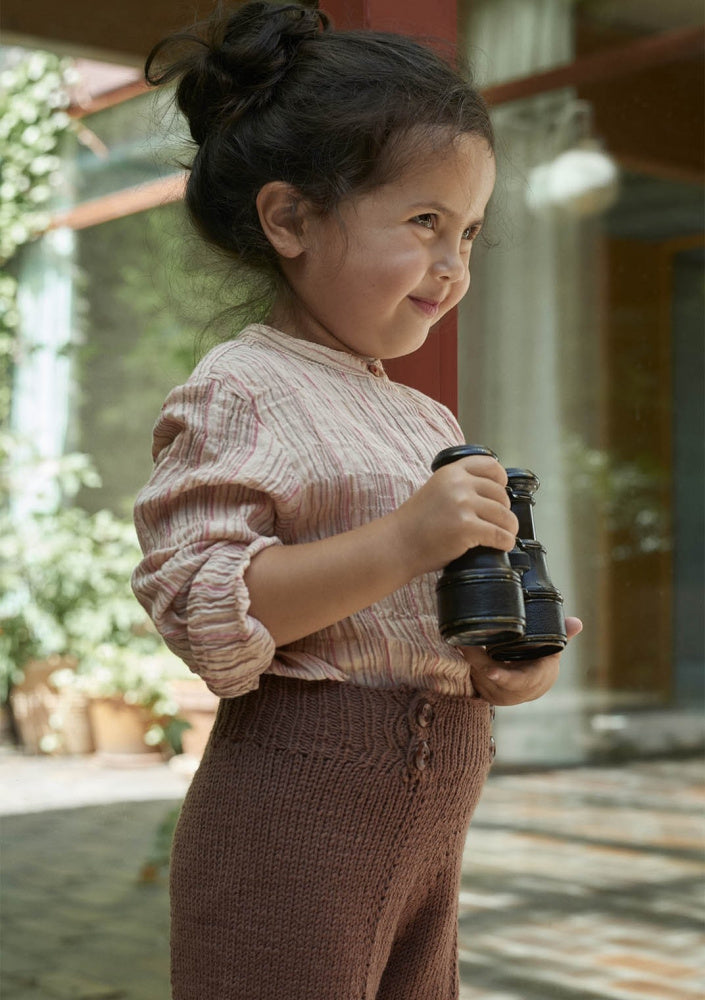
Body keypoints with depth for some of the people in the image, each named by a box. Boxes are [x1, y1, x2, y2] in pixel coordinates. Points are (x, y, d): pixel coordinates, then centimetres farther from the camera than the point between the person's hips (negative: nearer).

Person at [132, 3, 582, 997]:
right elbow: (201, 613, -20)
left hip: (430, 821, 8)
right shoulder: (242, 391, -10)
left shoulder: (430, 420, 16)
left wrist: (518, 655, 3)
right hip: (295, 818, -8)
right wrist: (403, 541, -25)